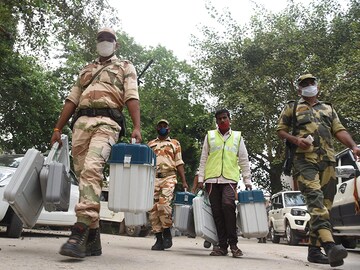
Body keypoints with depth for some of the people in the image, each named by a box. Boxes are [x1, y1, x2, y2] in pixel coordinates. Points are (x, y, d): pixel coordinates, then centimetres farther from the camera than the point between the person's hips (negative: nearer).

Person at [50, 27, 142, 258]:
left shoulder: (125, 67, 17)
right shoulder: (86, 70, 31)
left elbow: (132, 97, 1)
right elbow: (72, 100, 25)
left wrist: (137, 127, -14)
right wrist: (58, 129, 17)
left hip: (106, 123, -5)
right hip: (80, 123, 5)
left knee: (91, 169, -26)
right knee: (83, 174, -1)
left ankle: (81, 232, -31)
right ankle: (93, 239, 4)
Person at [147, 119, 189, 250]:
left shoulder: (175, 143, 14)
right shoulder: (150, 144, 20)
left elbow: (179, 163, 9)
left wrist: (184, 181, 0)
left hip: (168, 177, -3)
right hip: (152, 178, 3)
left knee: (164, 204, -22)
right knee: (153, 209, -2)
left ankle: (167, 232, -2)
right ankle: (159, 239, 7)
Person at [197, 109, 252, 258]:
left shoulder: (237, 136, 15)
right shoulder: (209, 136, 15)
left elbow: (244, 160, 13)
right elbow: (203, 159, 13)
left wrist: (247, 181, 7)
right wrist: (201, 178, 5)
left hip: (230, 179, -1)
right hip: (212, 179, 2)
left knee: (228, 205, -22)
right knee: (217, 211, 1)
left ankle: (233, 243, -11)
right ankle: (222, 245, 9)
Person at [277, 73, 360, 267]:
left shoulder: (328, 108, 27)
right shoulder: (292, 107, 17)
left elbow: (339, 130, 17)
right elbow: (280, 130, 11)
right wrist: (296, 140, -9)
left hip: (328, 161, 5)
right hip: (304, 159, -4)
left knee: (324, 203, 2)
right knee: (315, 198, -23)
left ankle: (314, 249, 9)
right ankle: (329, 245, -37)